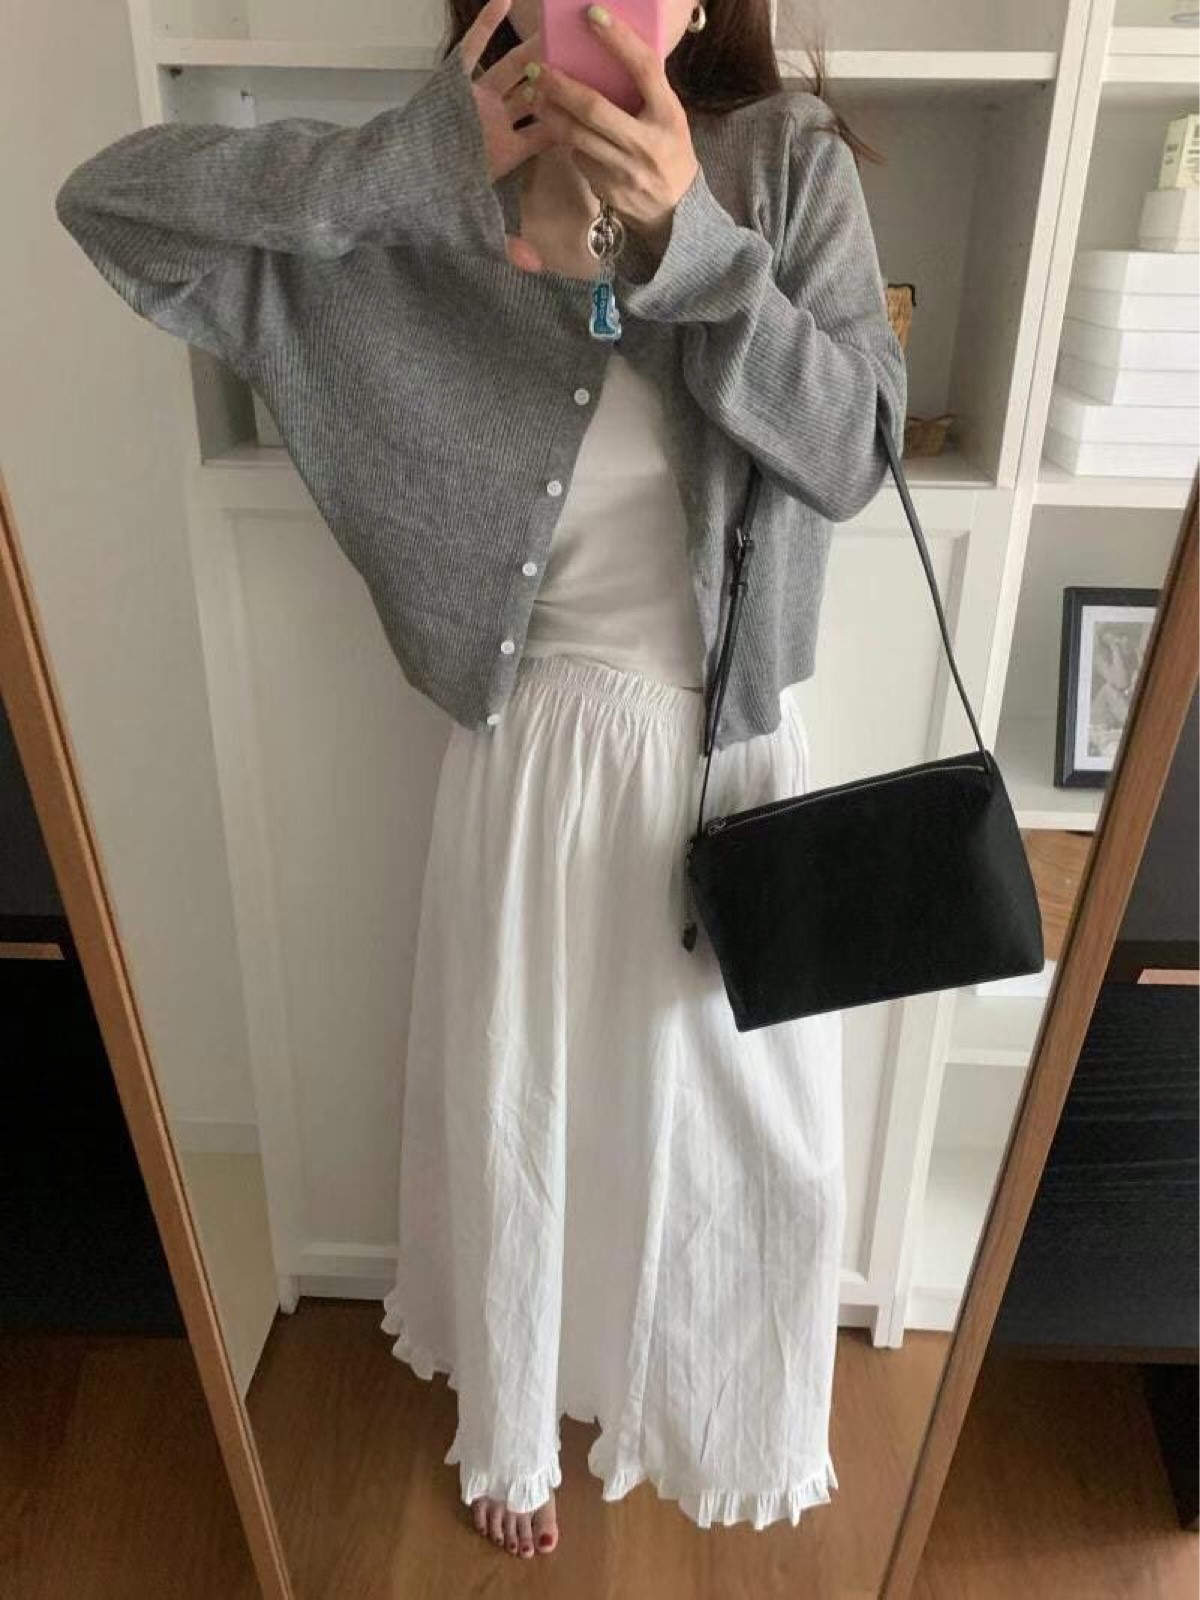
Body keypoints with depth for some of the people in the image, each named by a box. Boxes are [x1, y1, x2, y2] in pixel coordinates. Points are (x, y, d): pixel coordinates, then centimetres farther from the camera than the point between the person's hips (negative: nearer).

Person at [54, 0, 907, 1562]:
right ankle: (516, 1429, 51)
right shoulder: (425, 217, -6)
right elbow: (106, 196, -10)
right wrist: (410, 162, -21)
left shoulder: (789, 161, -4)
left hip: (737, 750, 2)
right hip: (536, 756, -1)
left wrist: (686, 232, -26)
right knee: (514, 1112, 17)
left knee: (750, 1115, 19)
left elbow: (855, 451, -13)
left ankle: (724, 1418, 55)